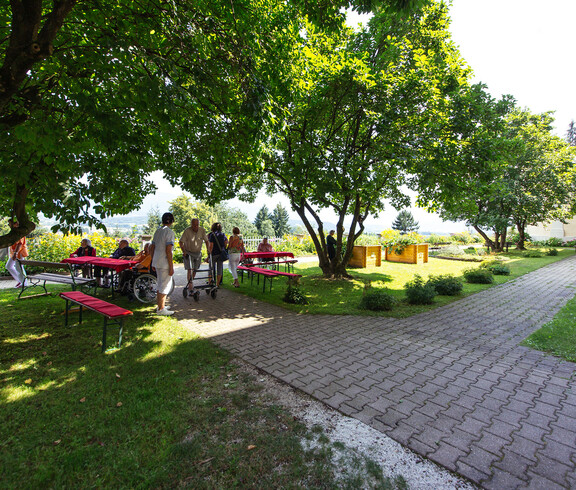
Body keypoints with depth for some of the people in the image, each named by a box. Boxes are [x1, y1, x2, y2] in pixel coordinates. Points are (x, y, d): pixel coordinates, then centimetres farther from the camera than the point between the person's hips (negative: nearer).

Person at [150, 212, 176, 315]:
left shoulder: (157, 231, 12)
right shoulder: (169, 232, -13)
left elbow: (152, 249, 15)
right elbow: (168, 251, -19)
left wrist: (153, 263, 23)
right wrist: (171, 267, -16)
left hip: (157, 262, 8)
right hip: (164, 263, -8)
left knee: (160, 285, 18)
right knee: (165, 286, -1)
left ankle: (160, 306, 29)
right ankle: (161, 309, 5)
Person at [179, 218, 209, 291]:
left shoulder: (202, 230, -9)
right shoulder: (187, 231, -19)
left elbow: (206, 241, 2)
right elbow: (181, 242, -14)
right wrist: (184, 251, -22)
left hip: (198, 252, 4)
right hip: (188, 252, -4)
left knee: (195, 269, 10)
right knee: (189, 269, -13)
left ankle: (191, 282, 28)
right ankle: (190, 283, -7)